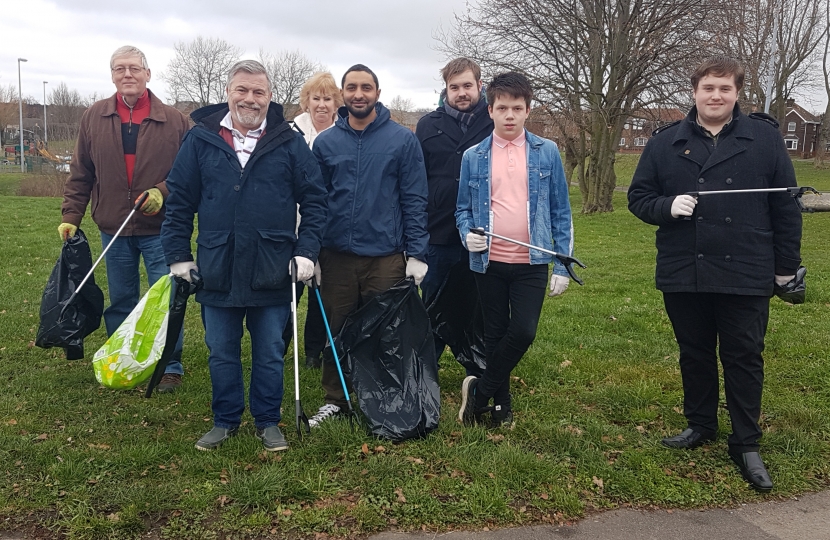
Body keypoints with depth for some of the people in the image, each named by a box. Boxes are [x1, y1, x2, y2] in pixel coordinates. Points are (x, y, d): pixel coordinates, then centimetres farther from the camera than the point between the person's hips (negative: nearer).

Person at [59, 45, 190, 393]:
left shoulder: (173, 120, -3)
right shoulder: (94, 117, 4)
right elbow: (80, 174, 8)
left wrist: (163, 191, -16)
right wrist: (71, 215, 4)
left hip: (160, 228, -2)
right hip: (113, 230, 3)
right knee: (120, 302, 13)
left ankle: (171, 366, 12)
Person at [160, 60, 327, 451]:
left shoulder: (290, 143, 1)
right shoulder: (200, 140, 3)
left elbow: (313, 199, 3)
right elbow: (179, 201, 6)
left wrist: (306, 251, -5)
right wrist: (178, 255, 2)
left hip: (272, 273, -1)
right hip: (217, 272, 1)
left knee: (270, 354, 10)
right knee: (221, 353, 13)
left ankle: (268, 422, 27)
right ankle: (225, 421, 30)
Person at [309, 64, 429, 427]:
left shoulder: (403, 139, -1)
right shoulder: (325, 142, 6)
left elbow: (414, 200, -2)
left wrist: (416, 253, -8)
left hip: (386, 257, -2)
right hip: (337, 256, 2)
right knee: (336, 331, 10)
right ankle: (335, 400, 25)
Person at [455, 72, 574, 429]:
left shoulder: (547, 152, 2)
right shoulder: (473, 157, 3)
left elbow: (560, 210, 3)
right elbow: (463, 209, 10)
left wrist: (562, 263, 0)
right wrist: (468, 235, -12)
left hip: (532, 264, -1)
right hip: (489, 262, 1)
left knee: (523, 331, -12)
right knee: (495, 334, 10)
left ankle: (479, 390, 10)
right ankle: (500, 404, 27)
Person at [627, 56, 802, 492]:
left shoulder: (764, 138, 1)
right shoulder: (666, 142, 4)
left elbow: (785, 206, 3)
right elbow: (638, 198, 6)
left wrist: (786, 265, 3)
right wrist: (667, 206, -16)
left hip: (747, 276, -1)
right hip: (683, 275, 2)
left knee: (744, 358, 5)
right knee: (695, 355, 15)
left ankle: (746, 445, 18)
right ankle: (700, 425, 33)